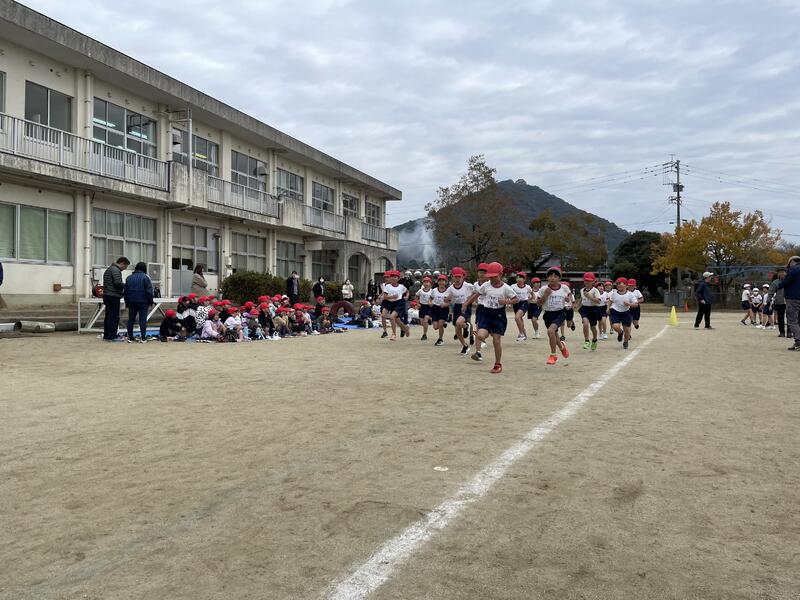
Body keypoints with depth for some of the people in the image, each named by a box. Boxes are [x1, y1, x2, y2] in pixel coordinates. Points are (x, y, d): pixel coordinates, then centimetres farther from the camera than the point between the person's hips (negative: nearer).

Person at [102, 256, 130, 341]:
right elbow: (118, 283, -23)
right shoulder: (116, 270, -12)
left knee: (108, 316, 14)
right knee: (114, 317, -7)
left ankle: (106, 335, 20)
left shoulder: (109, 269, 21)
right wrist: (125, 286, -6)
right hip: (113, 296, -10)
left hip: (107, 295, 10)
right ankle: (112, 337, -6)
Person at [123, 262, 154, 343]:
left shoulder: (129, 278, 11)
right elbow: (149, 291, -9)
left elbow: (126, 291, 14)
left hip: (131, 301, 5)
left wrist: (127, 302, 20)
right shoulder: (145, 277, -6)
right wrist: (150, 301, 0)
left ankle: (130, 338, 11)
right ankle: (143, 338, -5)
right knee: (143, 319, -3)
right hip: (143, 302, -4)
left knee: (131, 319, 10)